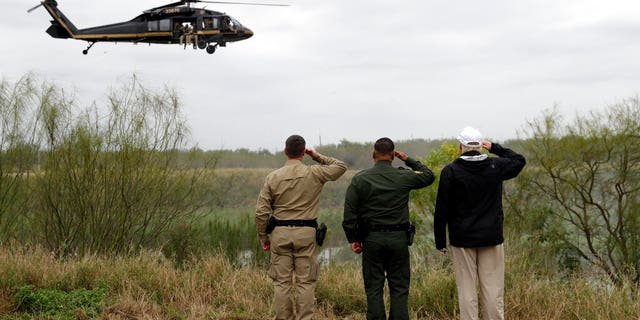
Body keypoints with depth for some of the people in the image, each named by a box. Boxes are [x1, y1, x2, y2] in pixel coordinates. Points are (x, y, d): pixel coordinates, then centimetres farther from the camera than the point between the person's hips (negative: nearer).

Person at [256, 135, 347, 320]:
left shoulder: (272, 177, 0)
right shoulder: (314, 174, -3)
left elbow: (261, 211, -1)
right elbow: (341, 166, 12)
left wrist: (263, 237, 10)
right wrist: (317, 157, 14)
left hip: (280, 234, 1)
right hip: (306, 234, -1)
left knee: (282, 282, 5)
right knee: (306, 283, 3)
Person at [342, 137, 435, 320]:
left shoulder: (359, 179, -1)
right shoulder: (403, 177, -2)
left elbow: (350, 214, -2)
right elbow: (428, 176, 16)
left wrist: (353, 239, 6)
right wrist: (409, 160, 21)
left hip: (371, 239, 0)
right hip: (398, 237, 0)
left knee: (374, 288, 5)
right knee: (399, 288, 5)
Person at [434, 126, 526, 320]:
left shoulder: (450, 172, -6)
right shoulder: (495, 167, -1)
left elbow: (442, 210, -4)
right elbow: (519, 161, 21)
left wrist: (440, 241, 4)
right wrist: (494, 148, 19)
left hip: (462, 239, -1)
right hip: (491, 238, 1)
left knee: (466, 290, 3)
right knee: (493, 289, 5)